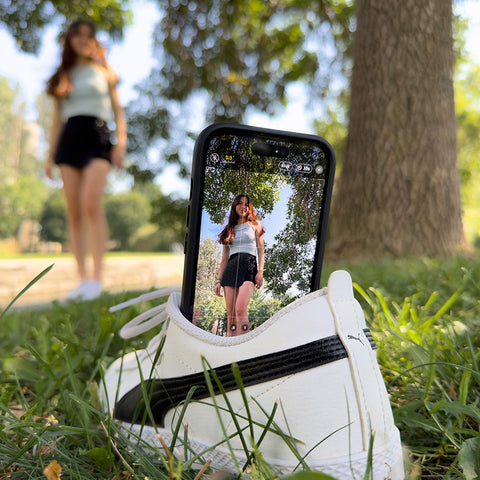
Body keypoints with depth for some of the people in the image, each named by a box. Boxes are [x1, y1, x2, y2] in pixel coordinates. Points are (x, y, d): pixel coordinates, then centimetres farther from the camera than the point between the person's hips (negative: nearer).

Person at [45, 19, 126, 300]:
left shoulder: (103, 72, 18)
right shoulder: (62, 77, 21)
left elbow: (119, 111, 11)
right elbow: (57, 120, 19)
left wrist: (121, 143, -4)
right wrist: (50, 155, 10)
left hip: (97, 136, -3)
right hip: (69, 140, 3)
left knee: (91, 204, -22)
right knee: (74, 212, -5)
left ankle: (97, 277, -21)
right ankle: (82, 279, -2)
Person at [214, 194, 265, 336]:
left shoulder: (254, 224, 15)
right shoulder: (229, 229, 22)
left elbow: (261, 250, 8)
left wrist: (260, 271, -7)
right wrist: (219, 280, 10)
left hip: (249, 266, -3)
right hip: (230, 269, 4)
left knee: (240, 309, -22)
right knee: (230, 314, -4)